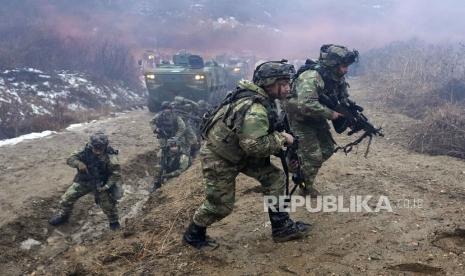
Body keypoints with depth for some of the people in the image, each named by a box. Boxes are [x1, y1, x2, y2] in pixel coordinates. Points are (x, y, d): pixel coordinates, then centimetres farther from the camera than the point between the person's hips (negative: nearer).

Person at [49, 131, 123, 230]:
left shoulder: (110, 155, -23)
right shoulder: (86, 151, -14)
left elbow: (116, 173, -20)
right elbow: (70, 159, -12)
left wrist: (107, 186, -27)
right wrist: (79, 163, -33)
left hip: (100, 183, -3)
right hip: (83, 181, 3)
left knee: (108, 204, -7)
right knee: (67, 197, 3)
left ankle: (114, 222, 22)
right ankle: (63, 215, 32)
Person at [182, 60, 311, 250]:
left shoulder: (262, 98, -1)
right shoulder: (255, 109, -32)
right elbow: (255, 145, -36)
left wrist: (279, 138, 2)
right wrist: (282, 139, -23)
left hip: (239, 152, 9)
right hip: (218, 158, -9)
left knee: (274, 177, 3)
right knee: (220, 205, 4)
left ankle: (282, 227, 13)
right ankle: (193, 235, 29)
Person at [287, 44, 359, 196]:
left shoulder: (339, 79, -5)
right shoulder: (311, 77, -32)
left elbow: (345, 101, 8)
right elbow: (306, 105, -43)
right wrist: (331, 113, -33)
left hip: (317, 119, 8)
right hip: (300, 119, -8)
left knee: (327, 149, 11)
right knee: (313, 155, -8)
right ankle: (305, 187, 13)